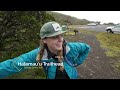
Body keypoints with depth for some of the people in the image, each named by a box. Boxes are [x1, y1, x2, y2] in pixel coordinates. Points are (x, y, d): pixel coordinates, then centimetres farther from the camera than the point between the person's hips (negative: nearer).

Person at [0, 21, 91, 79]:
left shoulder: (71, 48, -27)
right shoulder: (40, 54, -28)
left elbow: (87, 48, -7)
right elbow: (14, 64, -33)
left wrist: (77, 62, -10)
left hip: (71, 76, 0)